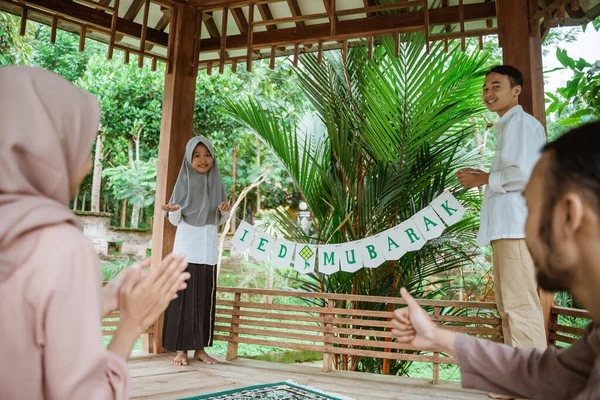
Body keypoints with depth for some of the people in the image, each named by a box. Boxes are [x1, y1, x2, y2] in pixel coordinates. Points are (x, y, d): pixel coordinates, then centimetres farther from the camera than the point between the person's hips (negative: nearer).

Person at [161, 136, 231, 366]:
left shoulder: (217, 182, 7)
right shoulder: (184, 181, -1)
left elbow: (220, 220, 11)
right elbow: (175, 221, -1)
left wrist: (226, 211, -11)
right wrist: (173, 210, -23)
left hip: (208, 250, 3)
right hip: (186, 248, -2)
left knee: (205, 299, 6)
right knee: (183, 297, -1)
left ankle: (199, 348, 15)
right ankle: (180, 349, 9)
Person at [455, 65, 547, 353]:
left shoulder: (522, 123, -5)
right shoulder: (507, 126, 25)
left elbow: (524, 174, -18)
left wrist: (483, 179, -6)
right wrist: (482, 178, 13)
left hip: (517, 225, -11)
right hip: (505, 226, 11)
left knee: (520, 305, -11)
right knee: (508, 305, 13)